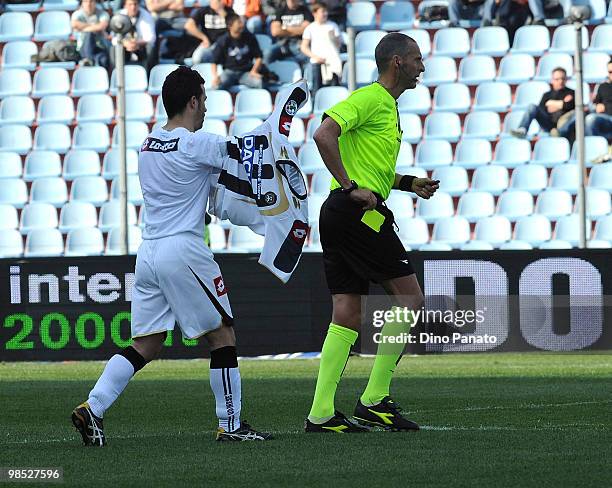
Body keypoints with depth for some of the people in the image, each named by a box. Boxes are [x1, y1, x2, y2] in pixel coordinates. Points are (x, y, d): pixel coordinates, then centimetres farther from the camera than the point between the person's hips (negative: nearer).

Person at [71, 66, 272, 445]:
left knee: (145, 345, 8)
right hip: (183, 250, -7)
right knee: (223, 335, 5)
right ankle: (231, 425, 8)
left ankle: (92, 408, -6)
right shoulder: (198, 144, -10)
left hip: (148, 252, 7)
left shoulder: (148, 145, 12)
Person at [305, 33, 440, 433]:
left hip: (339, 217, 10)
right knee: (410, 297, -5)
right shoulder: (369, 99, -9)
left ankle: (321, 413, 2)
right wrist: (351, 187, -21)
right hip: (358, 214, -10)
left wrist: (409, 184, 19)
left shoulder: (388, 107, 23)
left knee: (347, 314, 6)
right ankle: (375, 399, -5)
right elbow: (324, 135, -22)